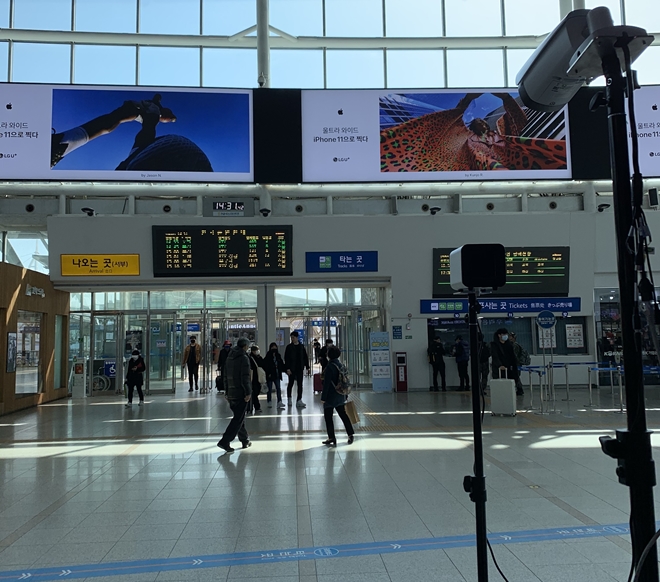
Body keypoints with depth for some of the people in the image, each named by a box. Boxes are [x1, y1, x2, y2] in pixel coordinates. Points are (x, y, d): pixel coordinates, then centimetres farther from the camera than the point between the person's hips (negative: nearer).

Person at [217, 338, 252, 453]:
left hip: (231, 393, 8)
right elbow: (245, 377, -18)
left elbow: (225, 376, 17)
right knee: (238, 419, -6)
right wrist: (248, 392, -15)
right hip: (241, 393, -8)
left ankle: (245, 440, 25)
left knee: (239, 417, 17)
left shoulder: (229, 357, 13)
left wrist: (227, 392, 21)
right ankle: (225, 441, -13)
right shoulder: (244, 358, -11)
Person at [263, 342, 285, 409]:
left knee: (278, 388, -4)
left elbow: (282, 365, 11)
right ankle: (269, 403, 17)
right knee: (270, 389, 7)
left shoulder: (278, 356, 7)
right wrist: (268, 373, -19)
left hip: (277, 375, 4)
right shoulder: (268, 357, -8)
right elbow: (265, 366, -12)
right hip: (270, 376, -4)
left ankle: (279, 402, -8)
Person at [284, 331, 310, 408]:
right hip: (292, 369, -2)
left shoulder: (301, 347, 5)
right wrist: (287, 368, -13)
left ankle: (299, 400, 2)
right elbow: (286, 358, -6)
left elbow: (305, 357, 8)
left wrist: (307, 366, 3)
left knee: (300, 384, 0)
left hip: (300, 369, 2)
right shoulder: (289, 347, -3)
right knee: (290, 384, 9)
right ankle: (289, 398, 27)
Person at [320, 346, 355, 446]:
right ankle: (351, 434, 18)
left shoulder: (330, 367, -19)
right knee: (343, 414, 17)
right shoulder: (340, 365, 5)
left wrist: (323, 397, -15)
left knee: (328, 417, 3)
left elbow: (326, 383, -20)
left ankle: (331, 438, 6)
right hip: (340, 396, 8)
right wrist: (345, 395, 20)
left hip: (331, 397, -8)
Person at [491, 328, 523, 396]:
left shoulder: (509, 344, 13)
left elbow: (513, 357, 15)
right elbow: (495, 357, -15)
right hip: (498, 369, -4)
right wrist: (499, 365, -29)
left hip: (508, 369, 4)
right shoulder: (494, 344, -2)